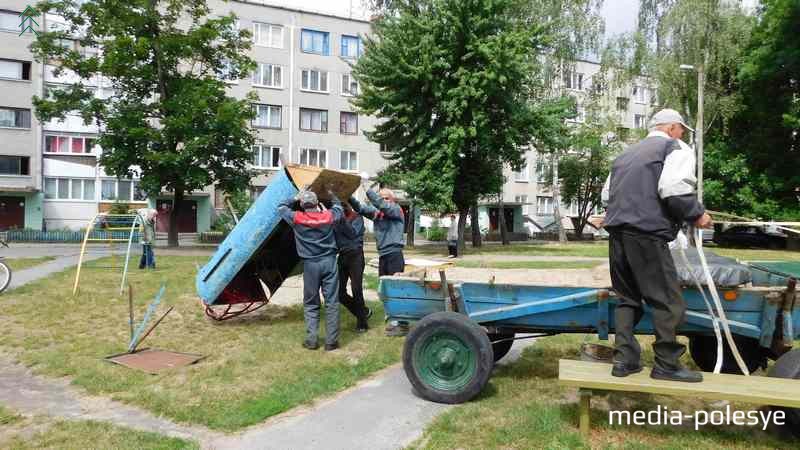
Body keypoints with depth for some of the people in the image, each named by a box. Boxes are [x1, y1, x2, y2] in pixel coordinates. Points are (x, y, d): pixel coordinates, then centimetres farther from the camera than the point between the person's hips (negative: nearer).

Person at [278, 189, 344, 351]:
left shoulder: (297, 218, -4)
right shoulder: (328, 216, 0)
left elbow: (281, 207, 13)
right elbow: (339, 208, 23)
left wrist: (295, 198, 22)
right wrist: (332, 195, 36)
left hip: (310, 264, -1)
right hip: (329, 261, 1)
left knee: (311, 304, 11)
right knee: (332, 302, 3)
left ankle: (311, 340, 8)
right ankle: (331, 341, 4)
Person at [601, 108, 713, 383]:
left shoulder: (627, 154, 27)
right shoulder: (676, 148, 4)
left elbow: (606, 195, 25)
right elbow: (673, 189, -14)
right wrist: (697, 214, -1)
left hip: (616, 231, 8)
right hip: (646, 234, -8)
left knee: (627, 298, 14)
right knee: (668, 301, 1)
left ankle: (624, 359, 12)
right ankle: (666, 365, 5)